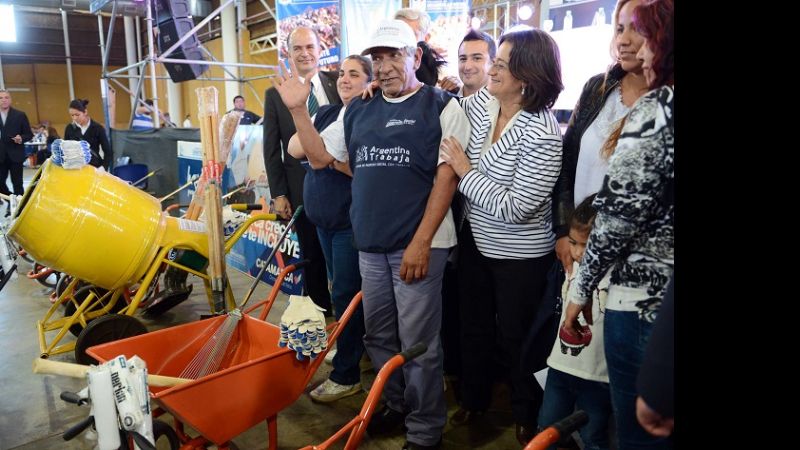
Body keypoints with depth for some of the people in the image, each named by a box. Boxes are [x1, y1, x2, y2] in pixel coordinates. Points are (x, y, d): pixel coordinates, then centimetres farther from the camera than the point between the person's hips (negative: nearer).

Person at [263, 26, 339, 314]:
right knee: (312, 255, 10)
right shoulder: (275, 93, 3)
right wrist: (278, 194, -3)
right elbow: (271, 148, 2)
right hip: (302, 185, 0)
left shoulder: (338, 83, 3)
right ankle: (321, 311, 24)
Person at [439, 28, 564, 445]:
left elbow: (513, 208, -28)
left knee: (516, 337, 13)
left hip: (519, 256, -6)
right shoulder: (478, 102, -5)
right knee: (473, 325, 22)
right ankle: (474, 397, 47)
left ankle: (527, 417, 40)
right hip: (475, 241, 6)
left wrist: (465, 171, -21)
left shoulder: (542, 134, -25)